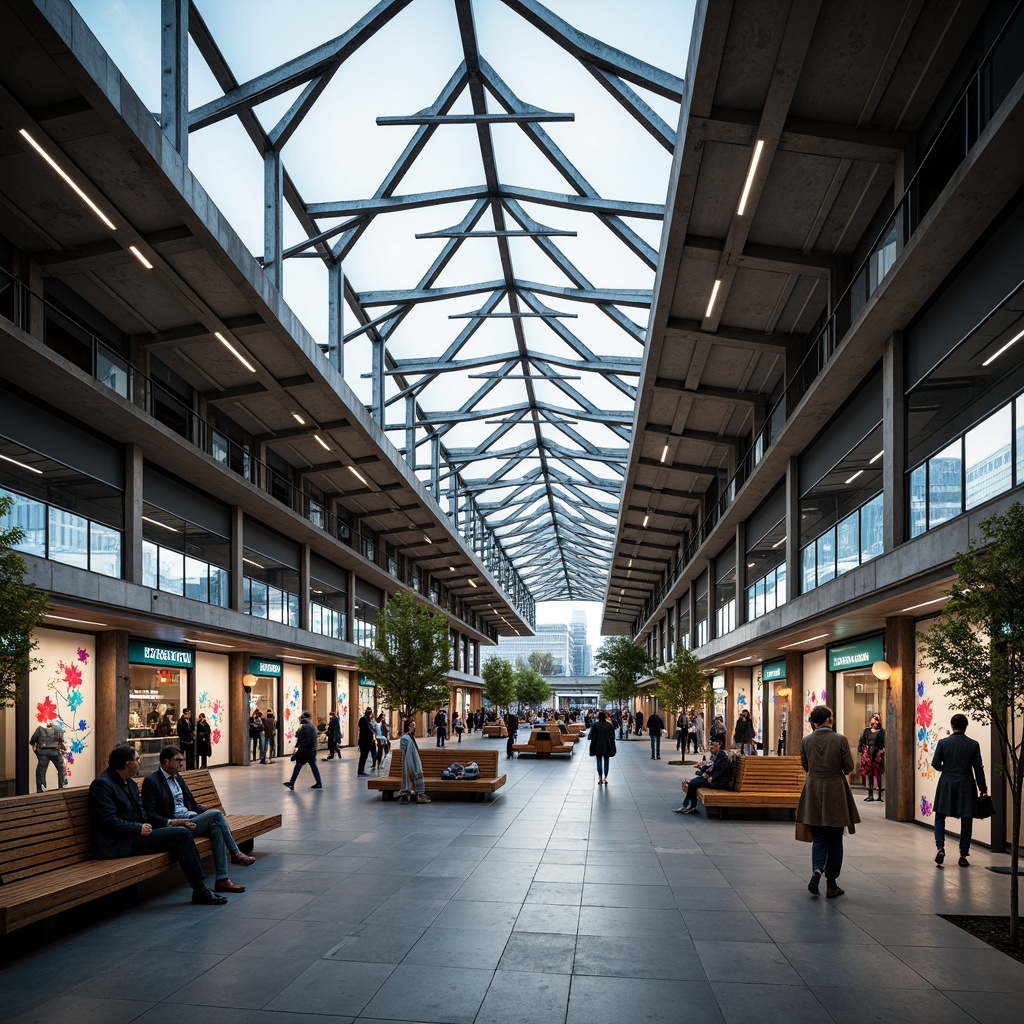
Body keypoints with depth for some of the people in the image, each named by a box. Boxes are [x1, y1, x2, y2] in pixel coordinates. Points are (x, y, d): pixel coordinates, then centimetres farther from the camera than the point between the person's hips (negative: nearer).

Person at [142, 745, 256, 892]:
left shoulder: (178, 778, 19)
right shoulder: (151, 781, -6)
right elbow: (151, 816, -13)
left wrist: (207, 811, 4)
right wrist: (172, 822, -27)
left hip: (191, 820, 7)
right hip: (174, 827, -7)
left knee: (216, 828, -24)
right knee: (216, 814, -22)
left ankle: (222, 880, -26)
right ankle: (235, 853, -8)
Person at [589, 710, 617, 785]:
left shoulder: (595, 725, -9)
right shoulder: (609, 725, -6)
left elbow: (591, 736, -6)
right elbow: (612, 736, -4)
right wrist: (611, 746, 7)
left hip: (598, 747, -1)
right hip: (607, 747, 1)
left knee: (599, 762, 7)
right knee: (606, 761, 10)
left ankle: (600, 778, -1)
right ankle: (605, 778, 7)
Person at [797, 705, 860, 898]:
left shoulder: (806, 741, -3)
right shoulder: (840, 740, -11)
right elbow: (849, 766, -6)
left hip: (814, 791, 2)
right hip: (835, 791, -2)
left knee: (819, 838, 13)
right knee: (835, 840, 11)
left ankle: (817, 870, -12)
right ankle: (831, 885, 14)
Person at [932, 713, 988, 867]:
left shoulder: (943, 742, -5)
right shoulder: (973, 745, -4)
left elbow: (935, 764, -4)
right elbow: (978, 769, -2)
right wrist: (983, 789, 6)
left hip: (946, 784, 0)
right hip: (966, 786, 0)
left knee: (940, 816, 12)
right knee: (966, 820, 10)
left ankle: (940, 848, -5)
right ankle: (963, 856, 11)